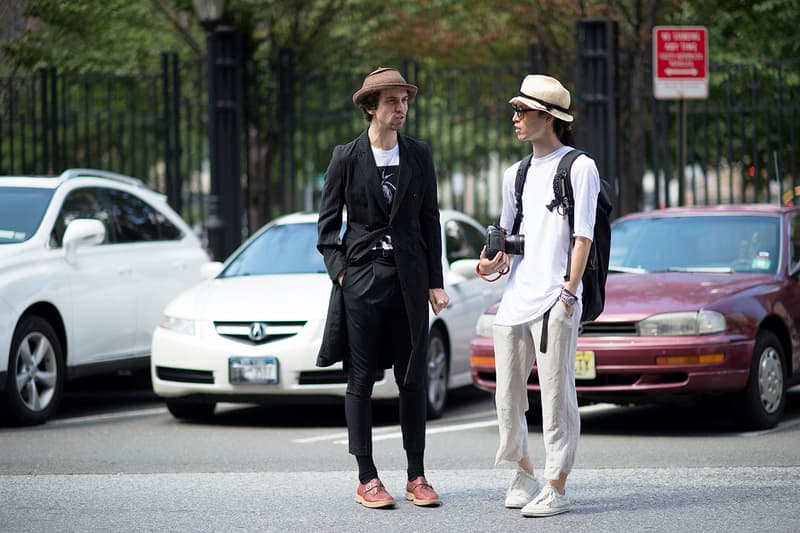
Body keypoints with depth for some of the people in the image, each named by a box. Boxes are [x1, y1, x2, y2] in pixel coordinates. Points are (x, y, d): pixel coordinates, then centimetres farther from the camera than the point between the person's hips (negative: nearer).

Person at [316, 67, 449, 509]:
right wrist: (339, 271, -7)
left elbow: (430, 220, 9)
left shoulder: (418, 156, 7)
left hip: (410, 277, 2)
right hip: (362, 275, -2)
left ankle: (416, 476, 9)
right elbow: (328, 221, 3)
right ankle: (367, 478, 6)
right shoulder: (347, 157, -1)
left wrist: (435, 282, 5)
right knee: (361, 379, 1)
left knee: (413, 378, 4)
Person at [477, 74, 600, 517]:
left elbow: (583, 236, -7)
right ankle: (523, 470, 25)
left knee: (557, 394, -7)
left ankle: (556, 488, -5)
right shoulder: (516, 174, 20)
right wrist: (496, 265, 7)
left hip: (555, 301, -7)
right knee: (508, 396, 8)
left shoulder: (579, 167, -1)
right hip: (515, 297, 7)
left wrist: (569, 290, -15)